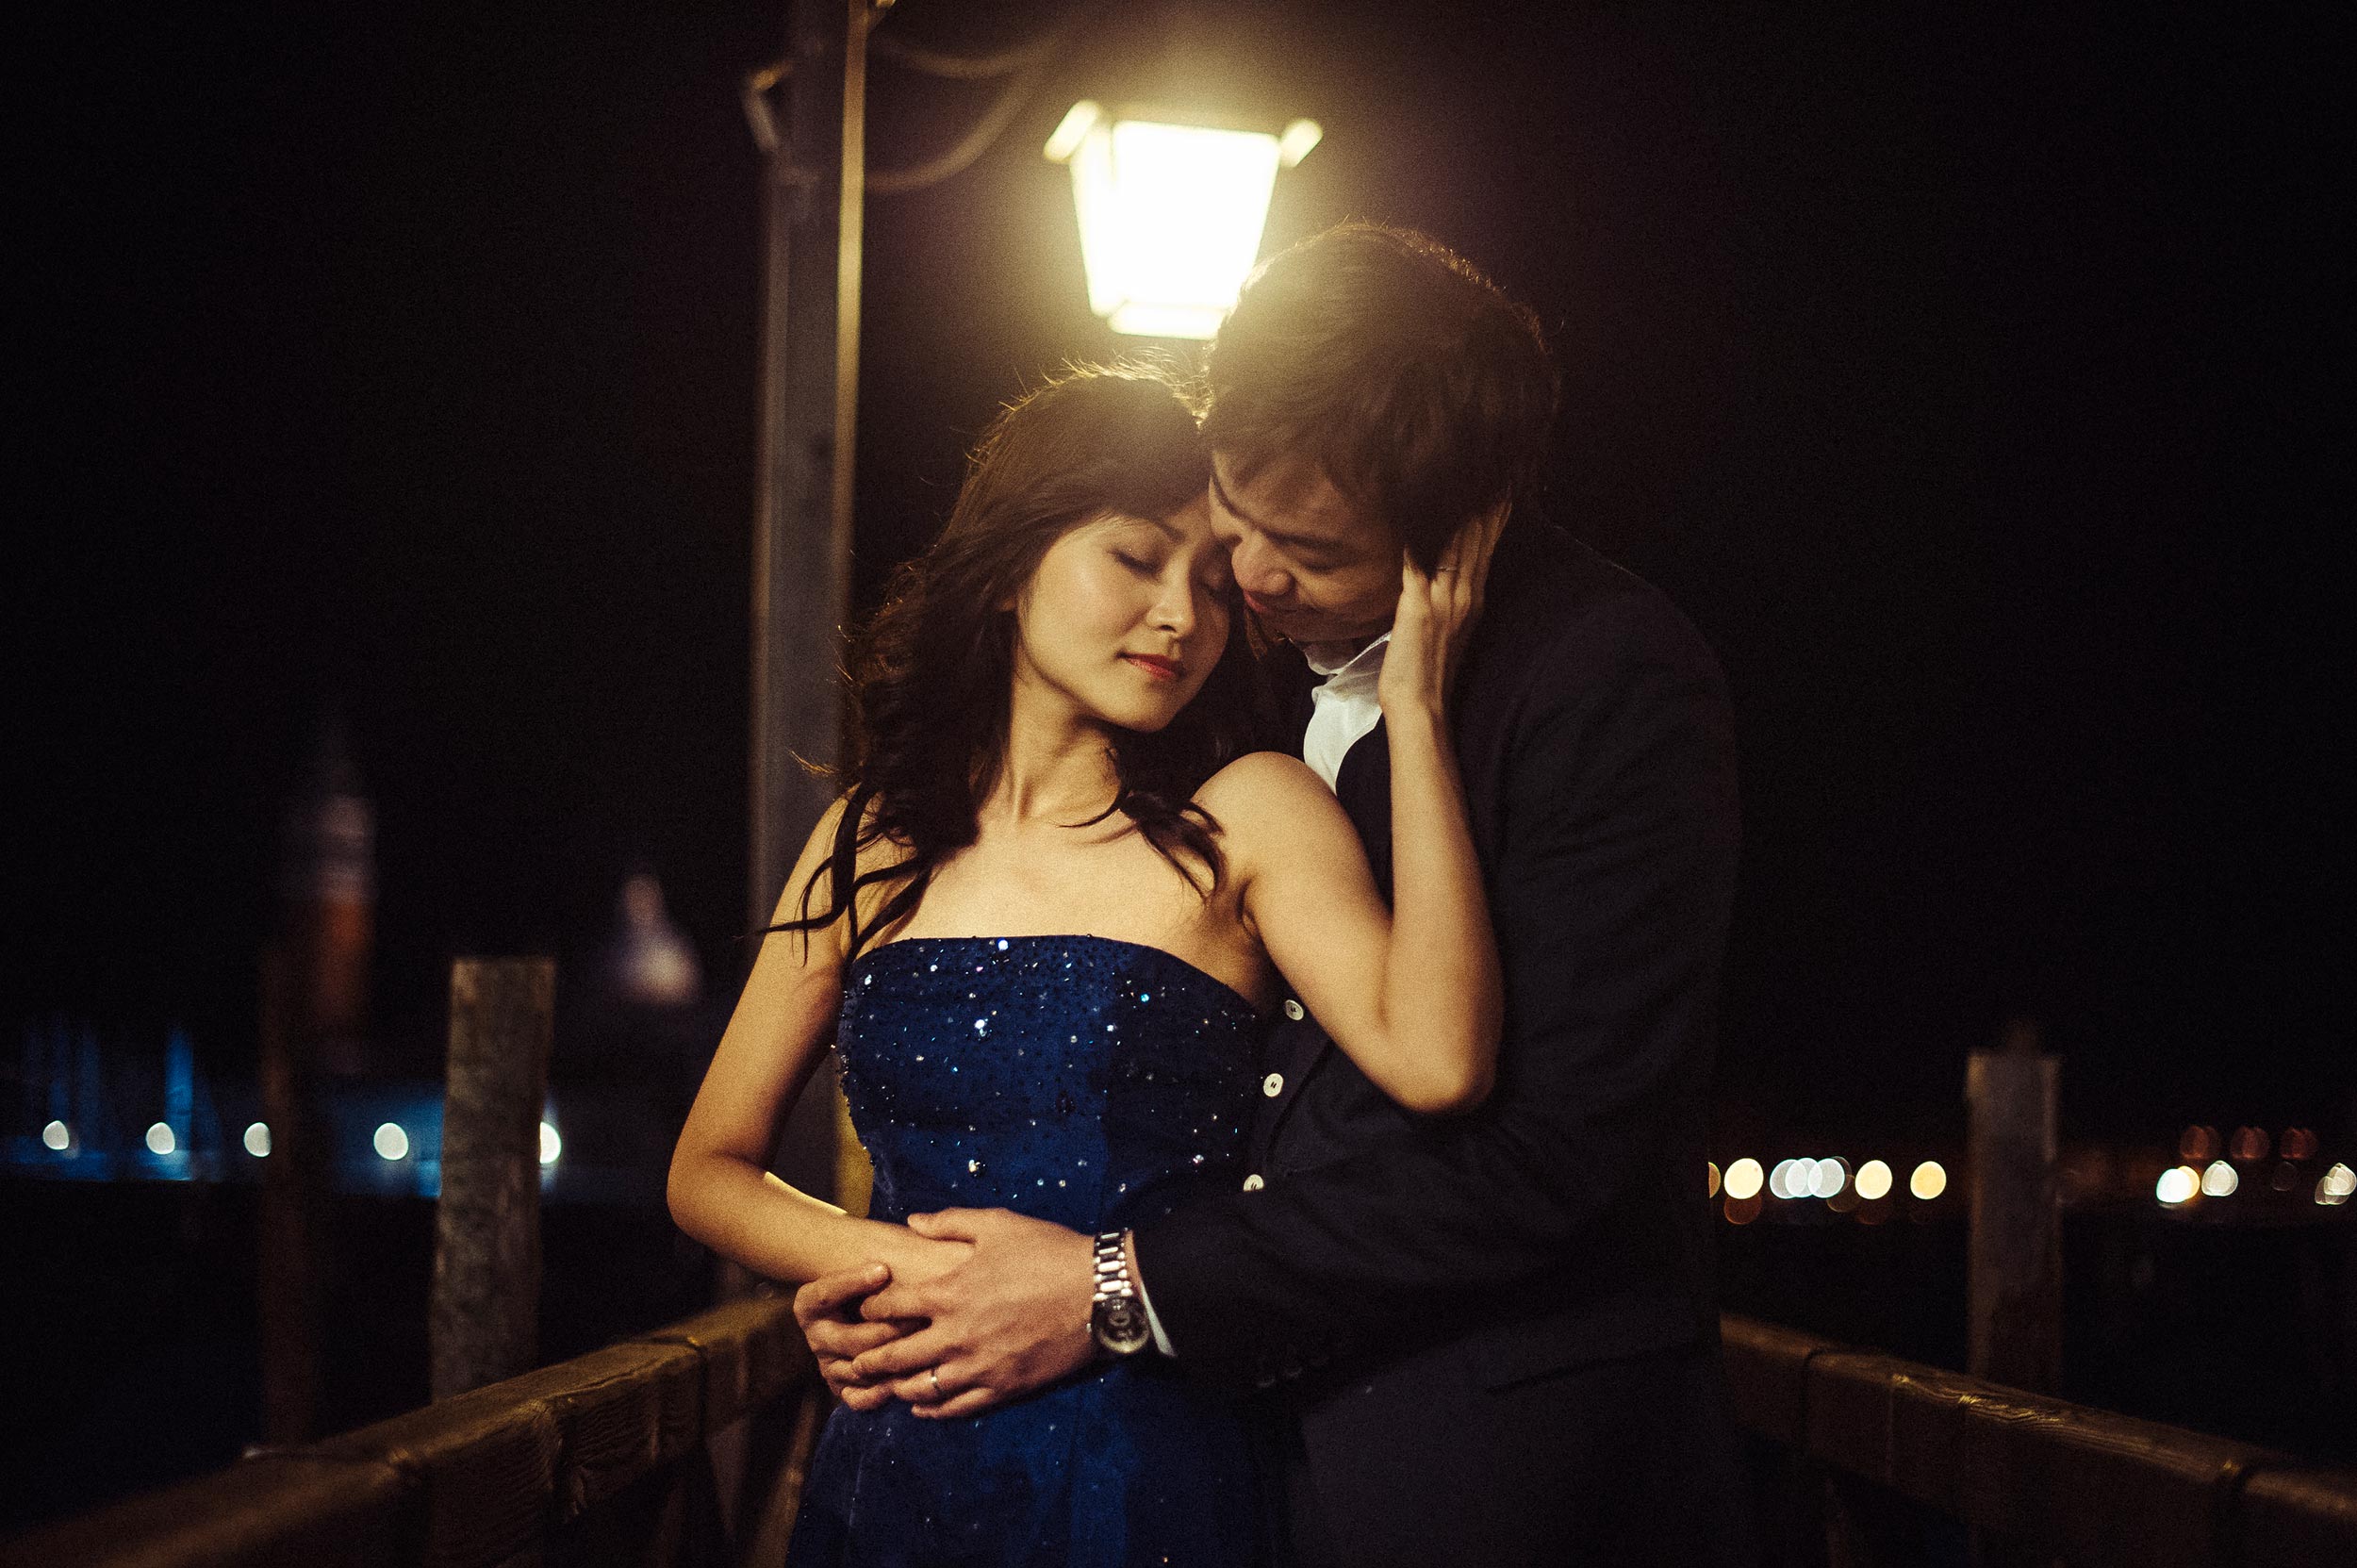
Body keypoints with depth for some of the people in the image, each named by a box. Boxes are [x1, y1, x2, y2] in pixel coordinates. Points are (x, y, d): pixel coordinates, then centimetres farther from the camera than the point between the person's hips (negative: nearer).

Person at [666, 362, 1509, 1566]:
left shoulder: (1247, 814, -3)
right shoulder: (873, 838, 7)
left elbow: (1435, 1062, -22)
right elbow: (708, 1168, 10)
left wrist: (1413, 707, -18)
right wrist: (886, 1261, -10)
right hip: (897, 1468, 3)